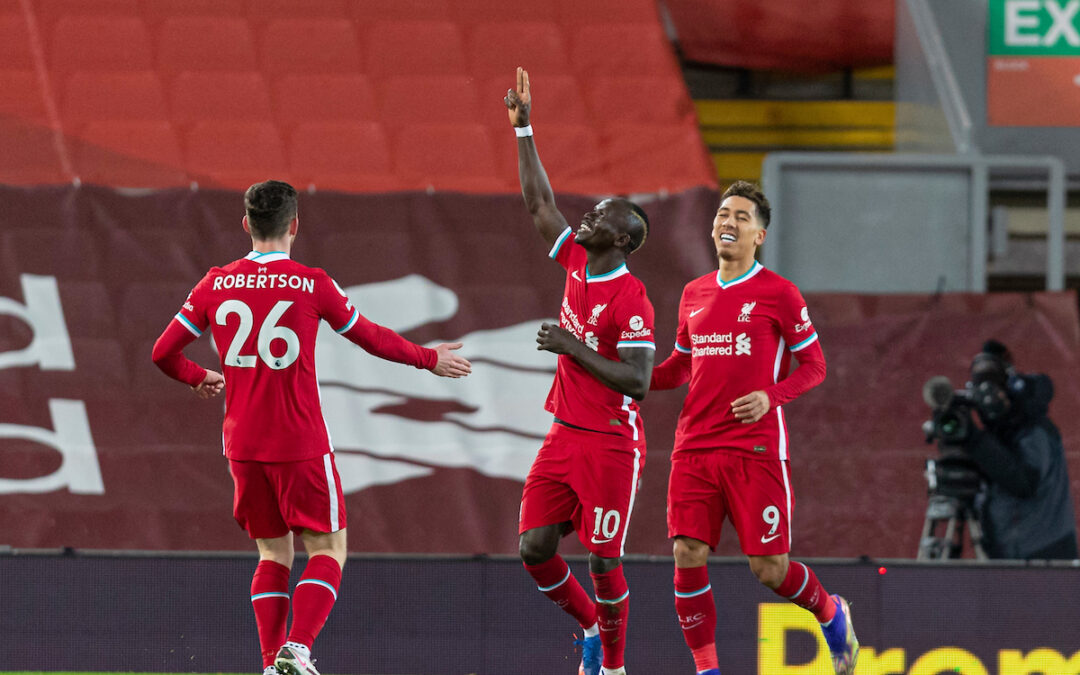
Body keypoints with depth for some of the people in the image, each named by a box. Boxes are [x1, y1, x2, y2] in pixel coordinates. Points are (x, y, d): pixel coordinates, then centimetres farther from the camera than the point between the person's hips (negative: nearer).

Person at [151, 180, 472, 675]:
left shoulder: (216, 285, 2)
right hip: (300, 443, -4)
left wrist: (200, 378, 28)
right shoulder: (312, 285, -7)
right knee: (327, 549, 4)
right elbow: (373, 339, 6)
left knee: (273, 554, 15)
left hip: (243, 445, 4)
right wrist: (429, 359, 23)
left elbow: (163, 353, 7)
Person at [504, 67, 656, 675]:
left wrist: (575, 349, -19)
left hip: (611, 444, -7)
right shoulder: (577, 264, 6)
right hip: (565, 436, 7)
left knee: (603, 559, -4)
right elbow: (540, 202, 14)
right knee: (535, 547, 3)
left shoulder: (631, 300, -15)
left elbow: (638, 381, -20)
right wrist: (523, 129, 12)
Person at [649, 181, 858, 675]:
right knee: (688, 556, -9)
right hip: (695, 446, 4)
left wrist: (770, 396, -14)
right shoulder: (695, 294, 13)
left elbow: (814, 365, 2)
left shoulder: (778, 293, -2)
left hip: (756, 448, -4)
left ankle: (831, 613, 27)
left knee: (769, 568, -4)